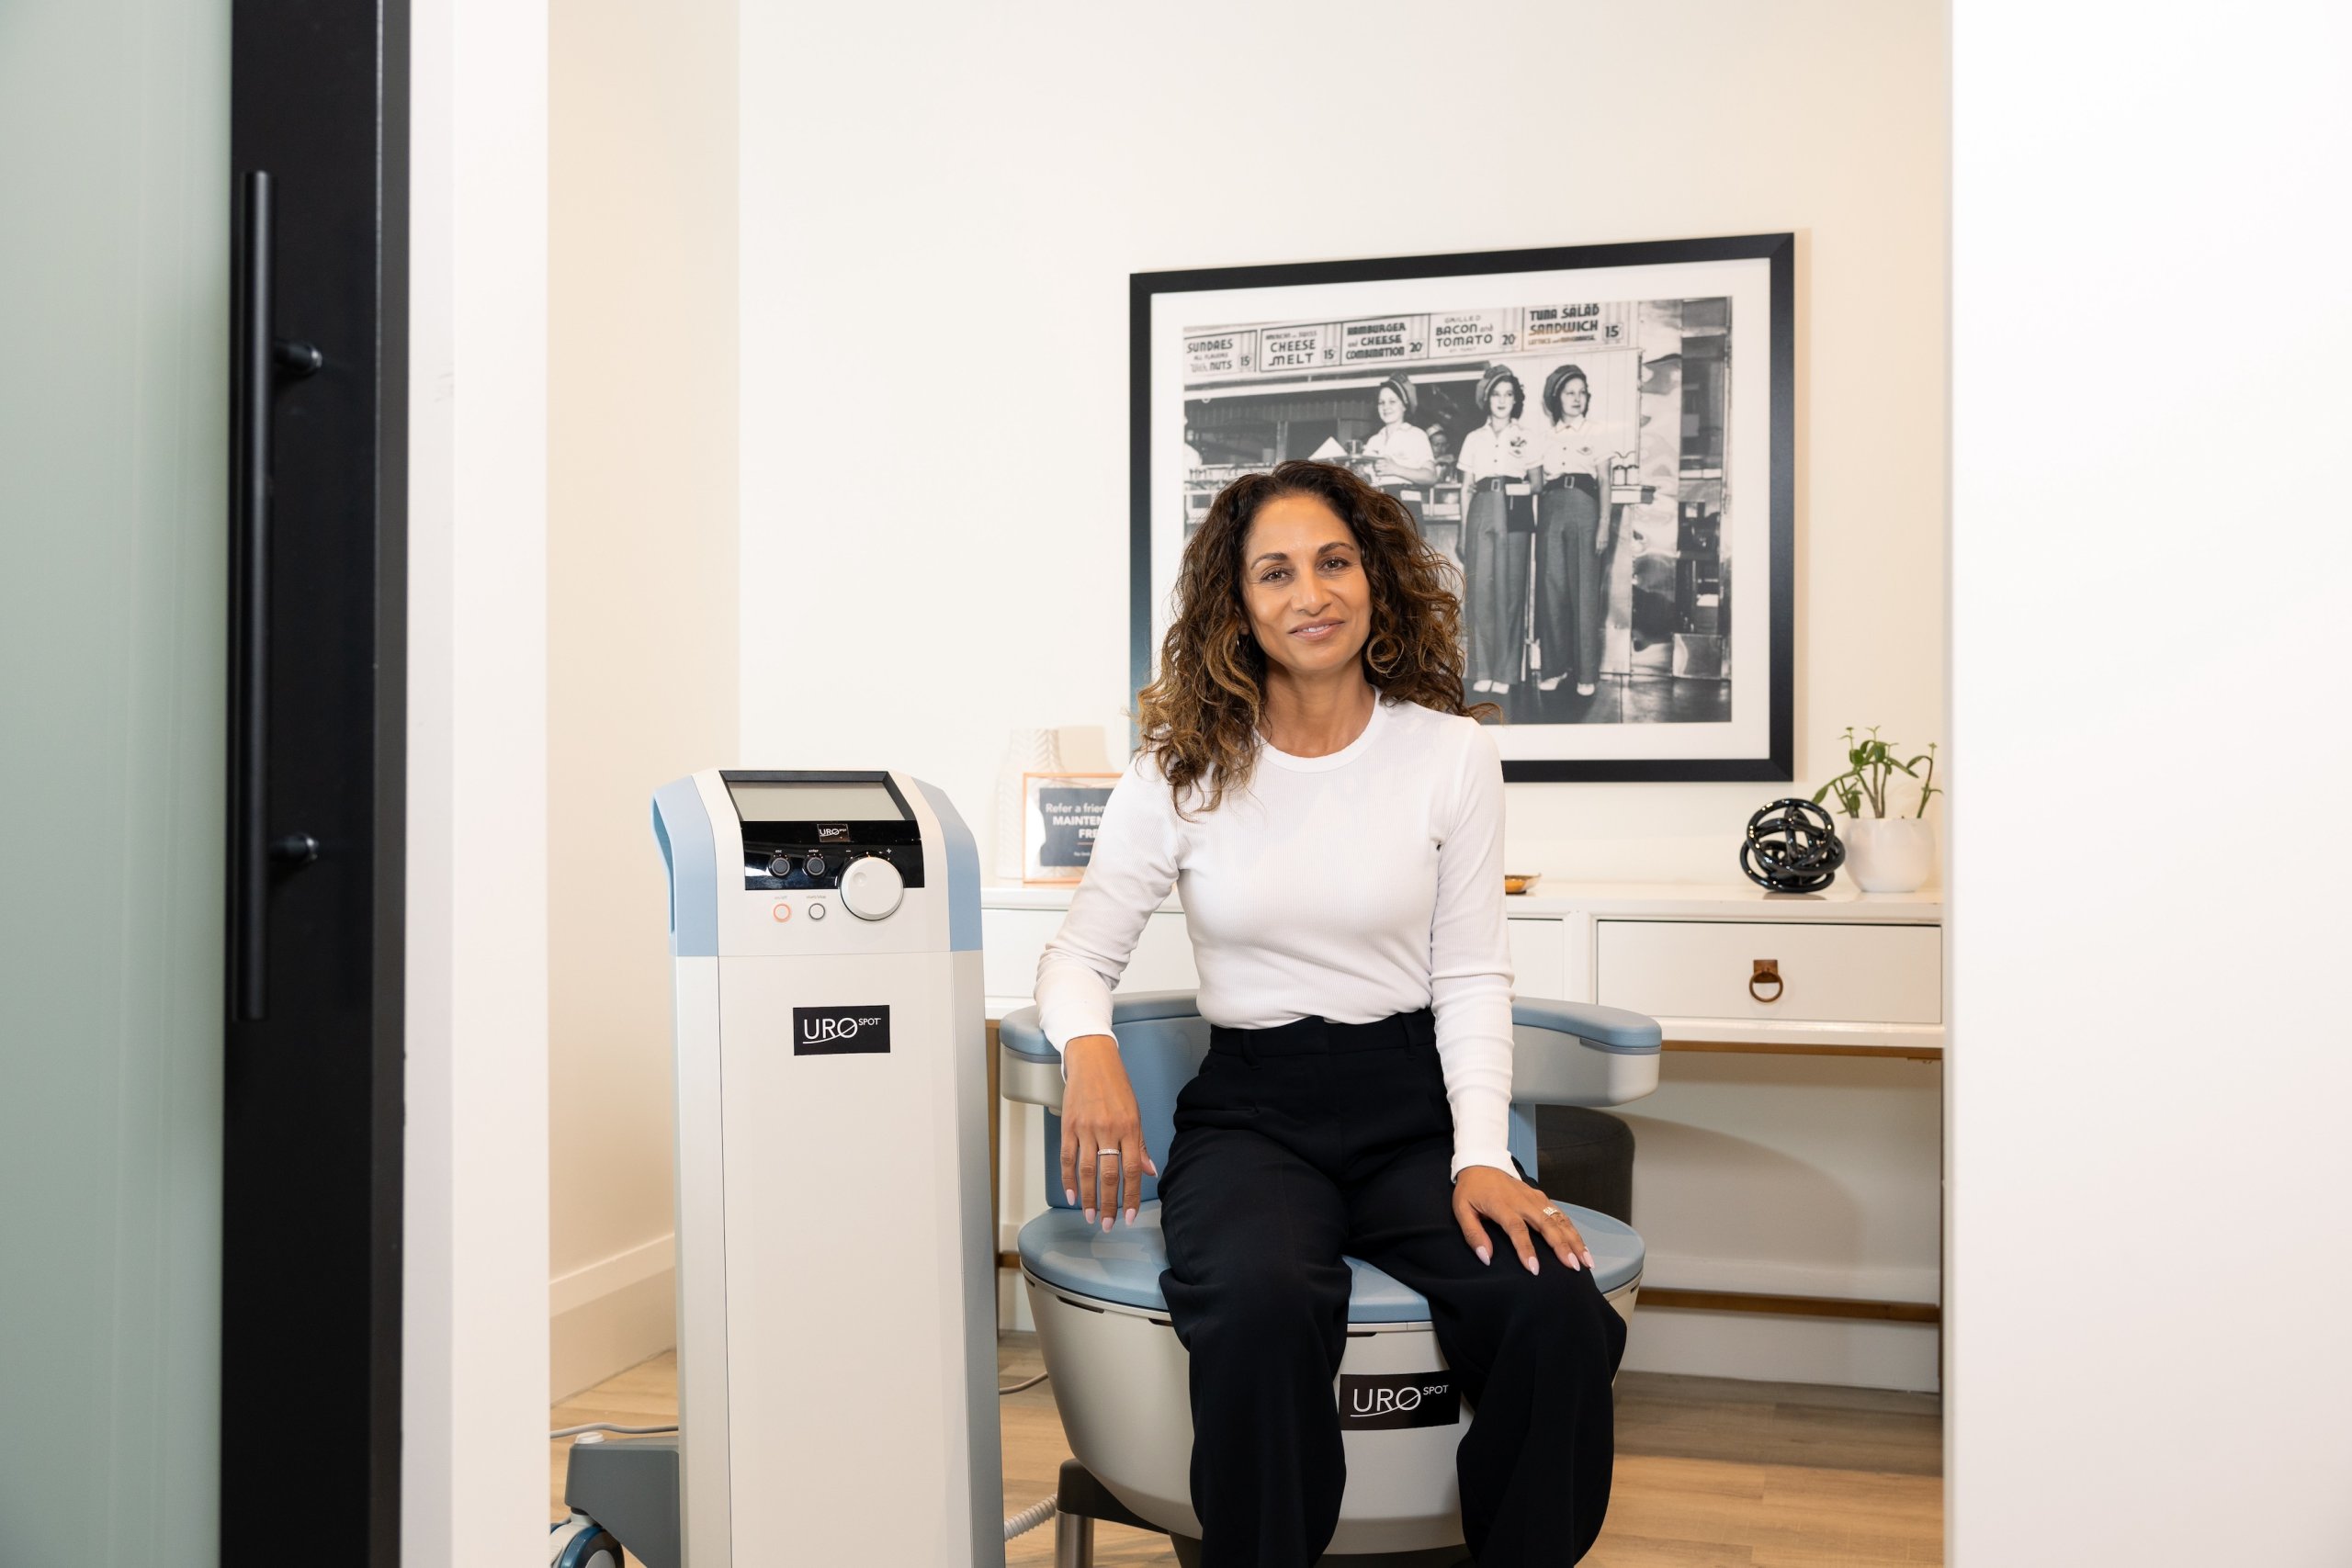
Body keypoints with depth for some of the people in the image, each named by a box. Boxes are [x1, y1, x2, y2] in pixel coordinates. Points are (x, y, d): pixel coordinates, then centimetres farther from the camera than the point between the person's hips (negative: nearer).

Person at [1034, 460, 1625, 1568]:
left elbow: (1472, 977, 4)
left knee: (1555, 1311, -28)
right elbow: (1080, 955, 6)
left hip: (1411, 1103, 1)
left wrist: (1482, 1156, -10)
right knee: (1257, 1306, -35)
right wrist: (1089, 1048, -18)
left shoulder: (1452, 754, 5)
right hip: (1251, 1110, -1)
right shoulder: (1182, 771, 3)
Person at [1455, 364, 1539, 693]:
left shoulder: (1525, 438, 11)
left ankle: (1504, 671, -1)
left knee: (1509, 588, -5)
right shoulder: (1474, 438, 14)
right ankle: (1482, 670, 0)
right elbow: (1466, 488, 14)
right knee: (1481, 588, -4)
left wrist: (1524, 459, -6)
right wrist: (1463, 531, 9)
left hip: (1513, 514, -1)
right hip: (1482, 512, 1)